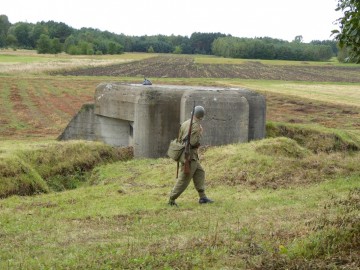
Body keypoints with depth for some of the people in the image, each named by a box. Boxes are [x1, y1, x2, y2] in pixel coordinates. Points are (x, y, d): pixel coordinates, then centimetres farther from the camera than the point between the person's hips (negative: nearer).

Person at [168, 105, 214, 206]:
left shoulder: (185, 123, 7)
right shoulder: (196, 126, -17)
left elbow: (179, 139, 12)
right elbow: (193, 142, -22)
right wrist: (200, 133, -9)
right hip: (190, 154, -9)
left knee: (200, 172, 14)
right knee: (184, 179, -2)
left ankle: (202, 197, 14)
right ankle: (172, 199, 2)